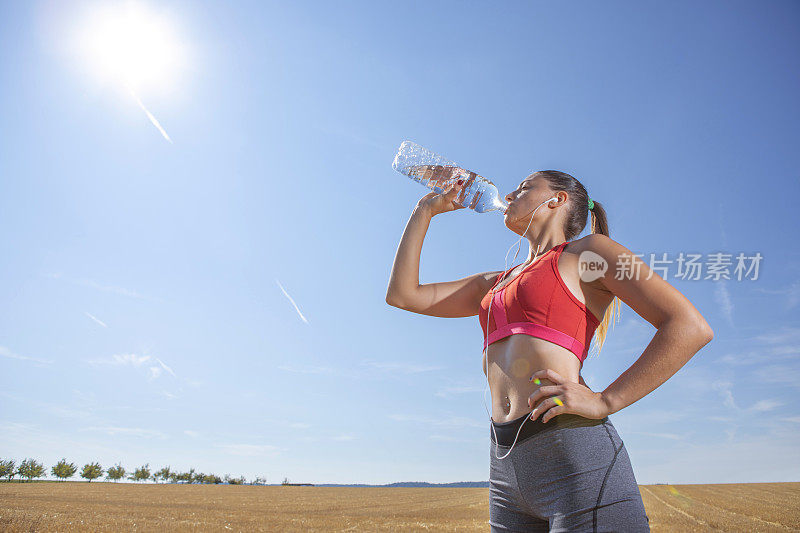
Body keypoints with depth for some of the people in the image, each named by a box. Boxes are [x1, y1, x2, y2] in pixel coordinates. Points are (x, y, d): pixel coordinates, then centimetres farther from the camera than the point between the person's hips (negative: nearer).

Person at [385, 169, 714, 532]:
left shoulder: (589, 251, 4)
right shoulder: (496, 283, 22)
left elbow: (691, 328, -5)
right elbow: (402, 294, 21)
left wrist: (604, 402, -12)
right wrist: (425, 209, 23)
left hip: (575, 458, -6)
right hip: (506, 465, 7)